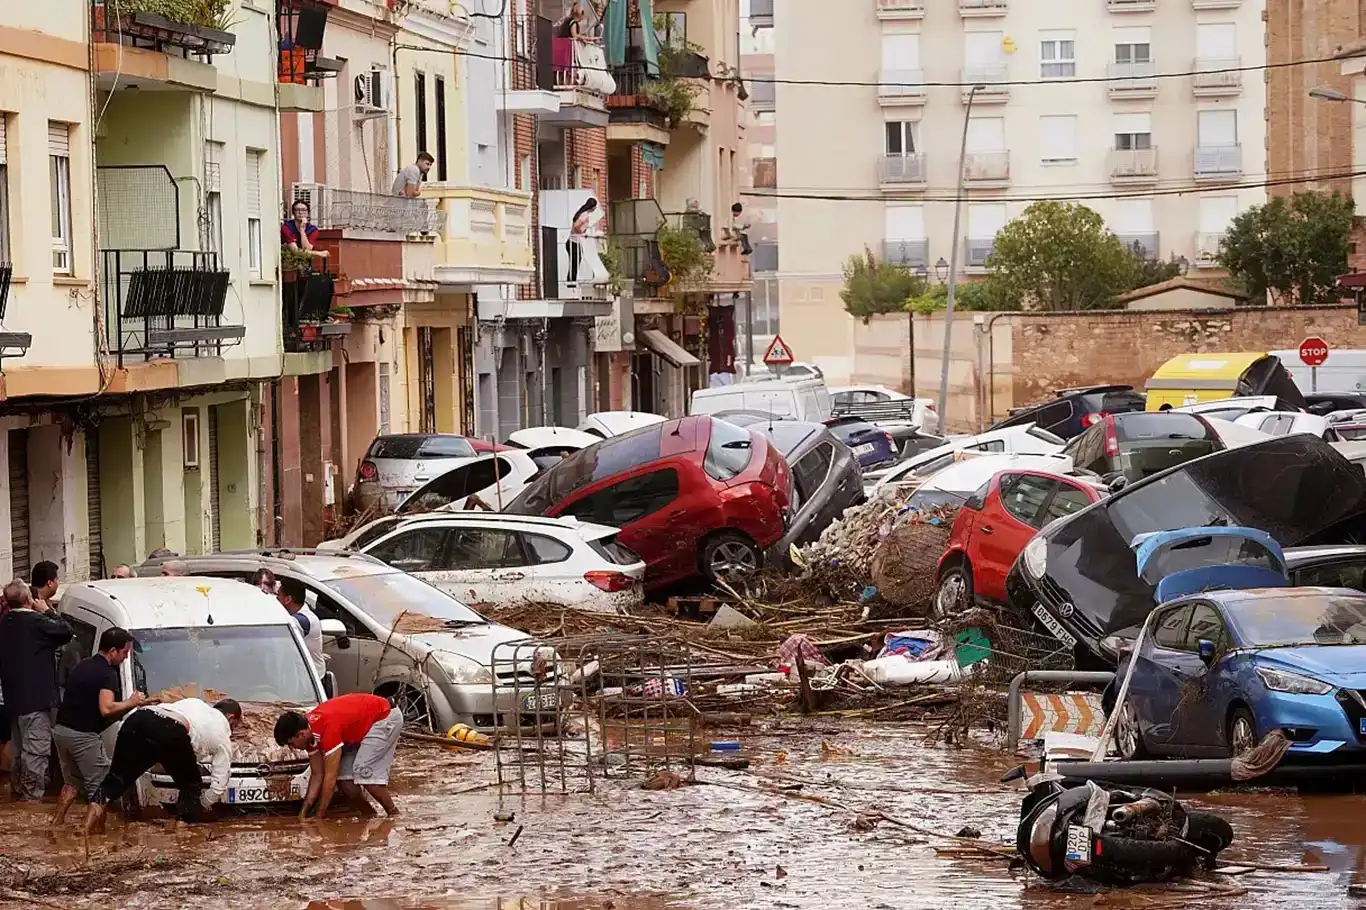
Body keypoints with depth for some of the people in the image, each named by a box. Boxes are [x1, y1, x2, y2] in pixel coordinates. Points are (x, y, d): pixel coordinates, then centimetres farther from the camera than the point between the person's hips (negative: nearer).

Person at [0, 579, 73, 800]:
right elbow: (65, 632, -10)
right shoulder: (35, 621, -18)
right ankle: (33, 795, -6)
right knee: (36, 749, -6)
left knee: (20, 749, 21)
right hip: (36, 698, -8)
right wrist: (47, 611, 1)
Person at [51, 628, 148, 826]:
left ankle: (56, 824, 21)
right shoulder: (107, 673, -13)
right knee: (101, 787, 0)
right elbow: (106, 709, -25)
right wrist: (130, 702, -10)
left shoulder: (82, 666, 14)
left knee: (71, 782, 21)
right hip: (83, 735, -9)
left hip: (61, 729, 9)